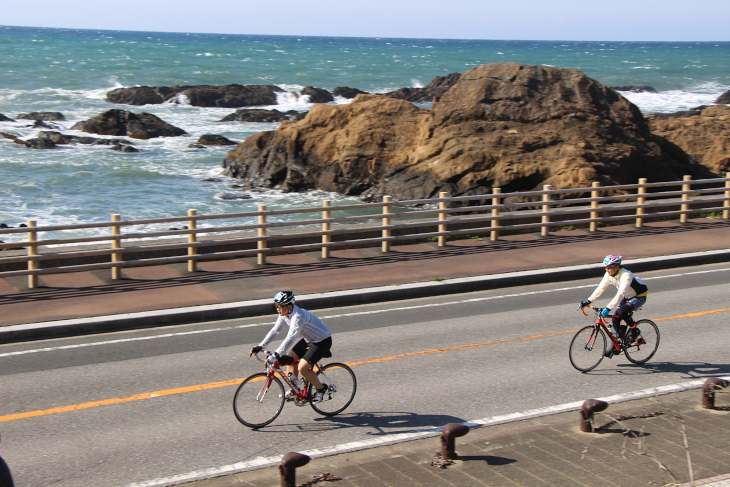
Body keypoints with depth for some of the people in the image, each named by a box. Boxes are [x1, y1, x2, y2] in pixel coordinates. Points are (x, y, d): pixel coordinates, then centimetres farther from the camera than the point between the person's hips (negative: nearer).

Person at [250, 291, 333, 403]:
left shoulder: (298, 317, -33)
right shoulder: (284, 314, -6)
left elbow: (290, 338, -41)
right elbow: (275, 331, -1)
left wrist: (276, 355, -45)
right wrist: (260, 346, -9)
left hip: (323, 341, -9)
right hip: (308, 339, 9)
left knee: (302, 368, -17)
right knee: (290, 358, 6)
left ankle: (321, 389, 5)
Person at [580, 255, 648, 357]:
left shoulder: (626, 275, -35)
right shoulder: (609, 275, -12)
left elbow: (620, 294, -44)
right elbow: (600, 288, -10)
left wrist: (608, 308, -52)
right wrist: (588, 301, -21)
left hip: (639, 297, -7)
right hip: (627, 296, 7)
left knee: (621, 312, -30)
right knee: (615, 318, -6)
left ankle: (634, 330, -4)